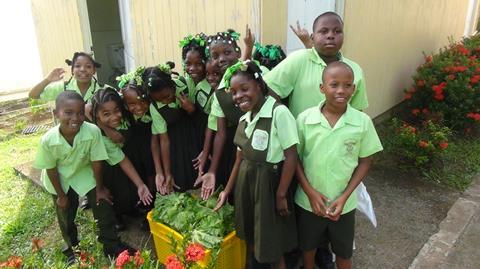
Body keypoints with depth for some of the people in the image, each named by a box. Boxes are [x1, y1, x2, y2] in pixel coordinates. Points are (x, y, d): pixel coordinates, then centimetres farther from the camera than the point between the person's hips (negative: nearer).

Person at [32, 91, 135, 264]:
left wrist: (99, 188, -9)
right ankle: (72, 248, 43)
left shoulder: (93, 131, -35)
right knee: (66, 216, 15)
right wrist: (61, 195, -4)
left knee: (103, 206, 1)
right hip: (60, 178, 0)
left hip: (84, 172, 0)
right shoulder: (48, 140, -32)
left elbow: (96, 162, -22)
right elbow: (51, 170, -16)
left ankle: (112, 246, 24)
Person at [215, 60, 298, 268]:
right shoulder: (244, 119, 5)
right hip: (245, 182, 7)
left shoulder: (279, 112, -19)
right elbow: (240, 158, 11)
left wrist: (281, 195, -14)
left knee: (271, 244, 10)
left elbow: (291, 156, -18)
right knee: (250, 237, 21)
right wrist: (227, 190, 14)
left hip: (268, 183, -7)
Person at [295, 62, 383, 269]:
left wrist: (344, 197, -11)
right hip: (308, 200, 0)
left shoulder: (363, 122, -12)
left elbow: (365, 162, -3)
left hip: (343, 204, 1)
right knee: (308, 246, 22)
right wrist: (310, 192, -12)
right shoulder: (305, 119, -13)